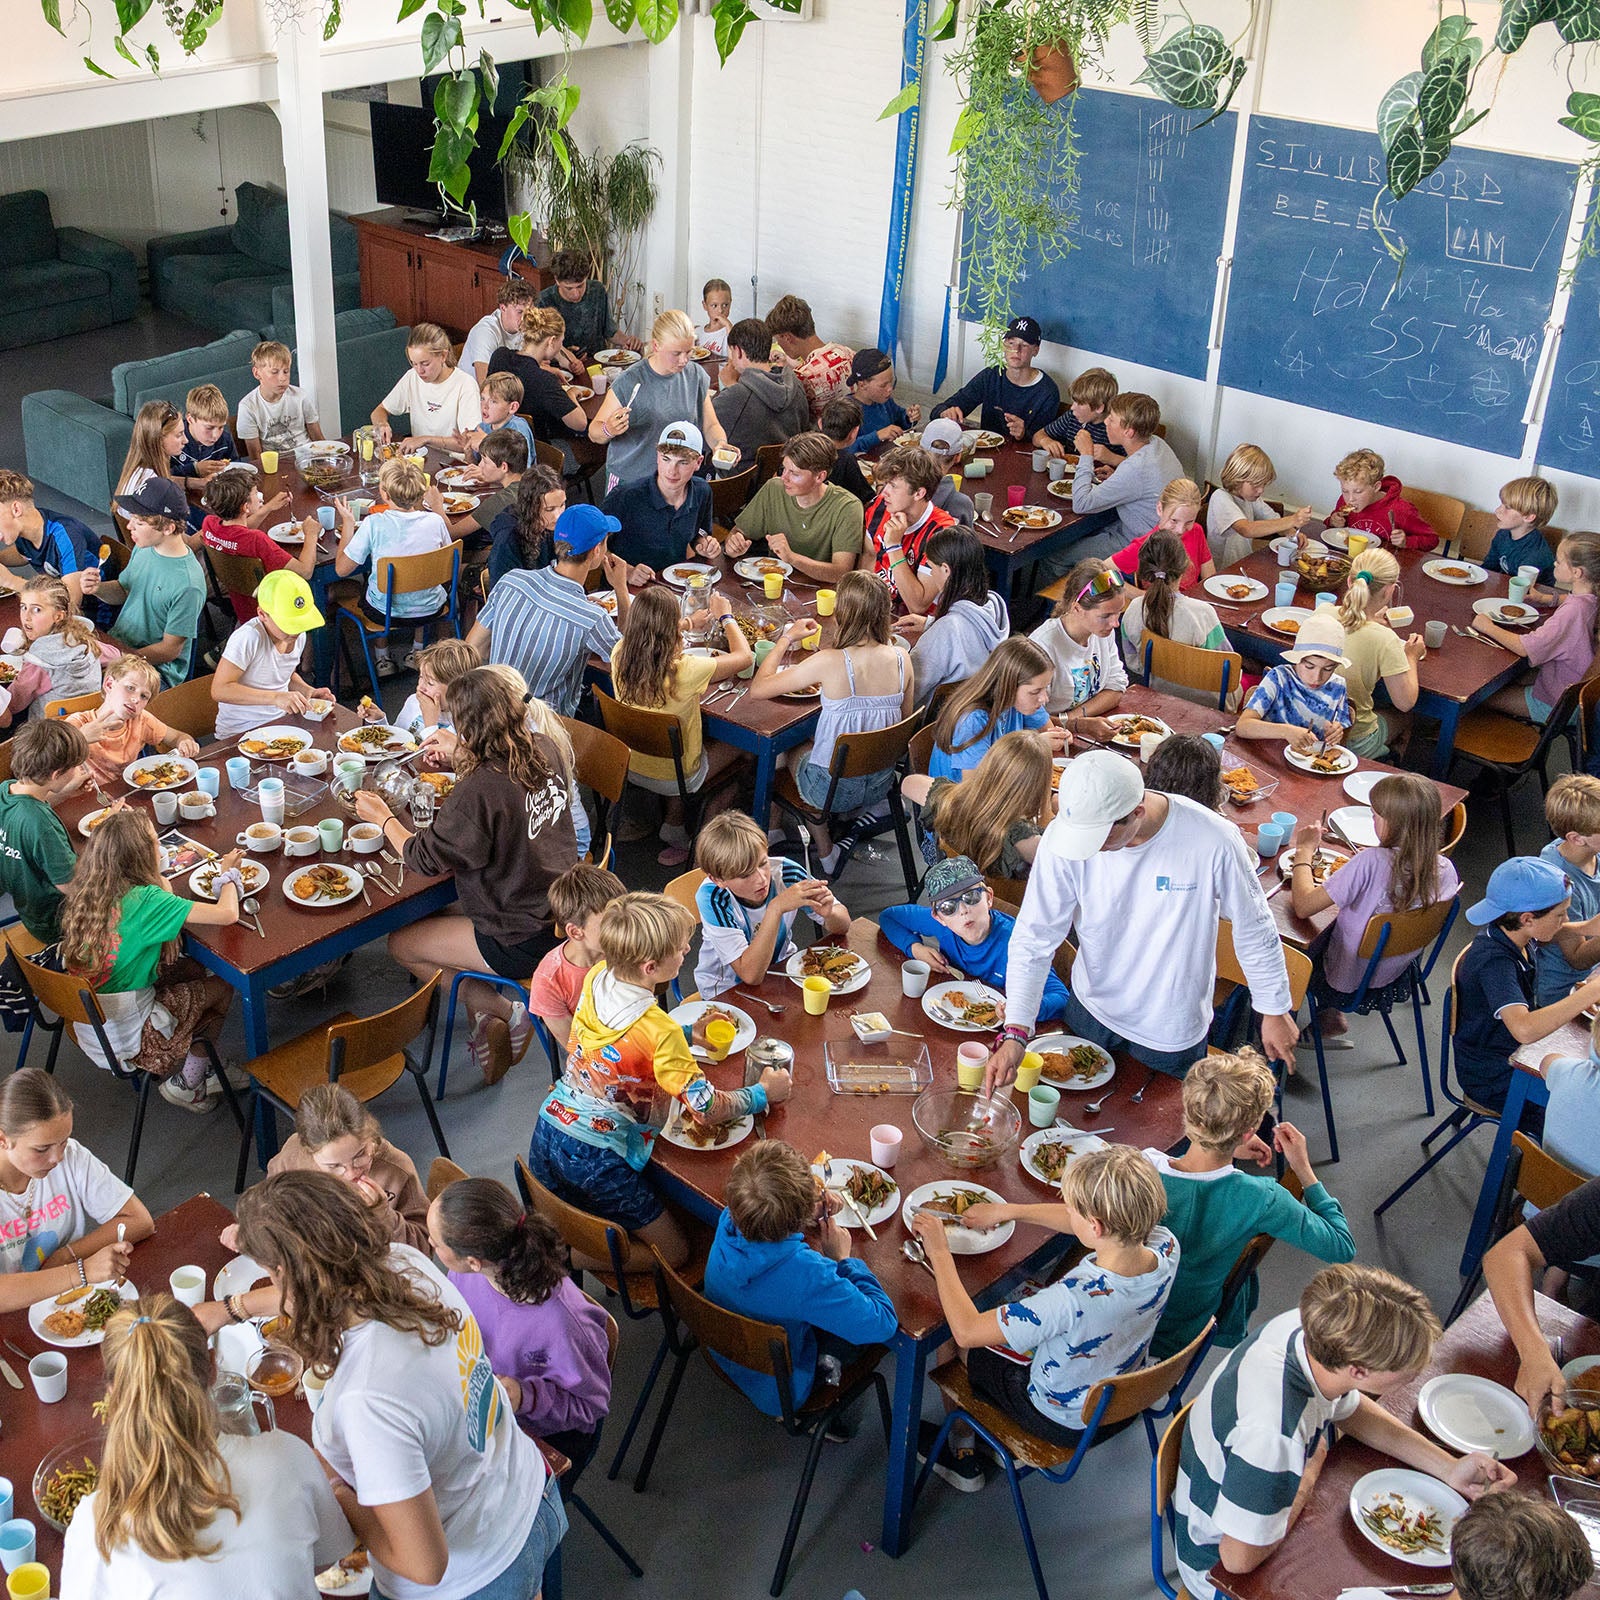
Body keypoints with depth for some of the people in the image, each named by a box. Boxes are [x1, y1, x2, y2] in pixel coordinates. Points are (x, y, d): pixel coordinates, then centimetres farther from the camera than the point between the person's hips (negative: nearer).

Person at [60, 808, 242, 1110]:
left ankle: (200, 1070, 26)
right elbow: (228, 914, -26)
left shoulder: (85, 891, -4)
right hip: (125, 1041, -7)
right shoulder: (144, 901, -25)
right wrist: (228, 873, -6)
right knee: (221, 988, 12)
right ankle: (187, 1084, 24)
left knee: (191, 969, 22)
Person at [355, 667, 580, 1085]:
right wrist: (462, 752, 26)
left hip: (523, 941, -8)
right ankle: (486, 1017, 16)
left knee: (402, 944, 13)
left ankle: (503, 1009, 9)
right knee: (438, 921, 26)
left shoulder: (480, 788, -27)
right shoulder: (544, 750, -5)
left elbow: (424, 857, -13)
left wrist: (382, 817, 3)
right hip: (562, 914, 8)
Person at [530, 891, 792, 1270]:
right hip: (597, 1159, -7)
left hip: (549, 1128, 8)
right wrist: (763, 1093, 2)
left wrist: (688, 1033, 16)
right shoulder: (660, 1031, -24)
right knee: (674, 1254, 7)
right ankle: (562, 1256, -5)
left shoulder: (596, 979, -4)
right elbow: (708, 1109, -15)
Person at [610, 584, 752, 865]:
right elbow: (745, 657, -18)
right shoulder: (683, 670, -35)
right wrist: (726, 617, -2)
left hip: (629, 766, 6)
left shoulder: (619, 654, -19)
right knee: (738, 742, 20)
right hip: (674, 776, -5)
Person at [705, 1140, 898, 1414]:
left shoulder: (728, 1222, -26)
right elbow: (884, 1323, -30)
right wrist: (843, 1259, -19)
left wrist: (811, 1218, -13)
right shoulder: (806, 1273, -44)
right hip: (777, 1391, -5)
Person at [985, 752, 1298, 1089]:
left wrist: (1275, 1010, 1)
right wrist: (1015, 1034, -26)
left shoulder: (1212, 840, -28)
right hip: (1091, 1010, 2)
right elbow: (1034, 938, -18)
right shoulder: (1064, 838, -24)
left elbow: (1254, 928, -12)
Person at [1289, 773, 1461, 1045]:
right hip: (1394, 976, 5)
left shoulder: (1371, 863, -34)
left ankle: (1329, 1016, 28)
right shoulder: (1445, 870, -16)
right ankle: (1330, 1013, 30)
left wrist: (1305, 850, -16)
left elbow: (1303, 906, -29)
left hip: (1347, 982, -5)